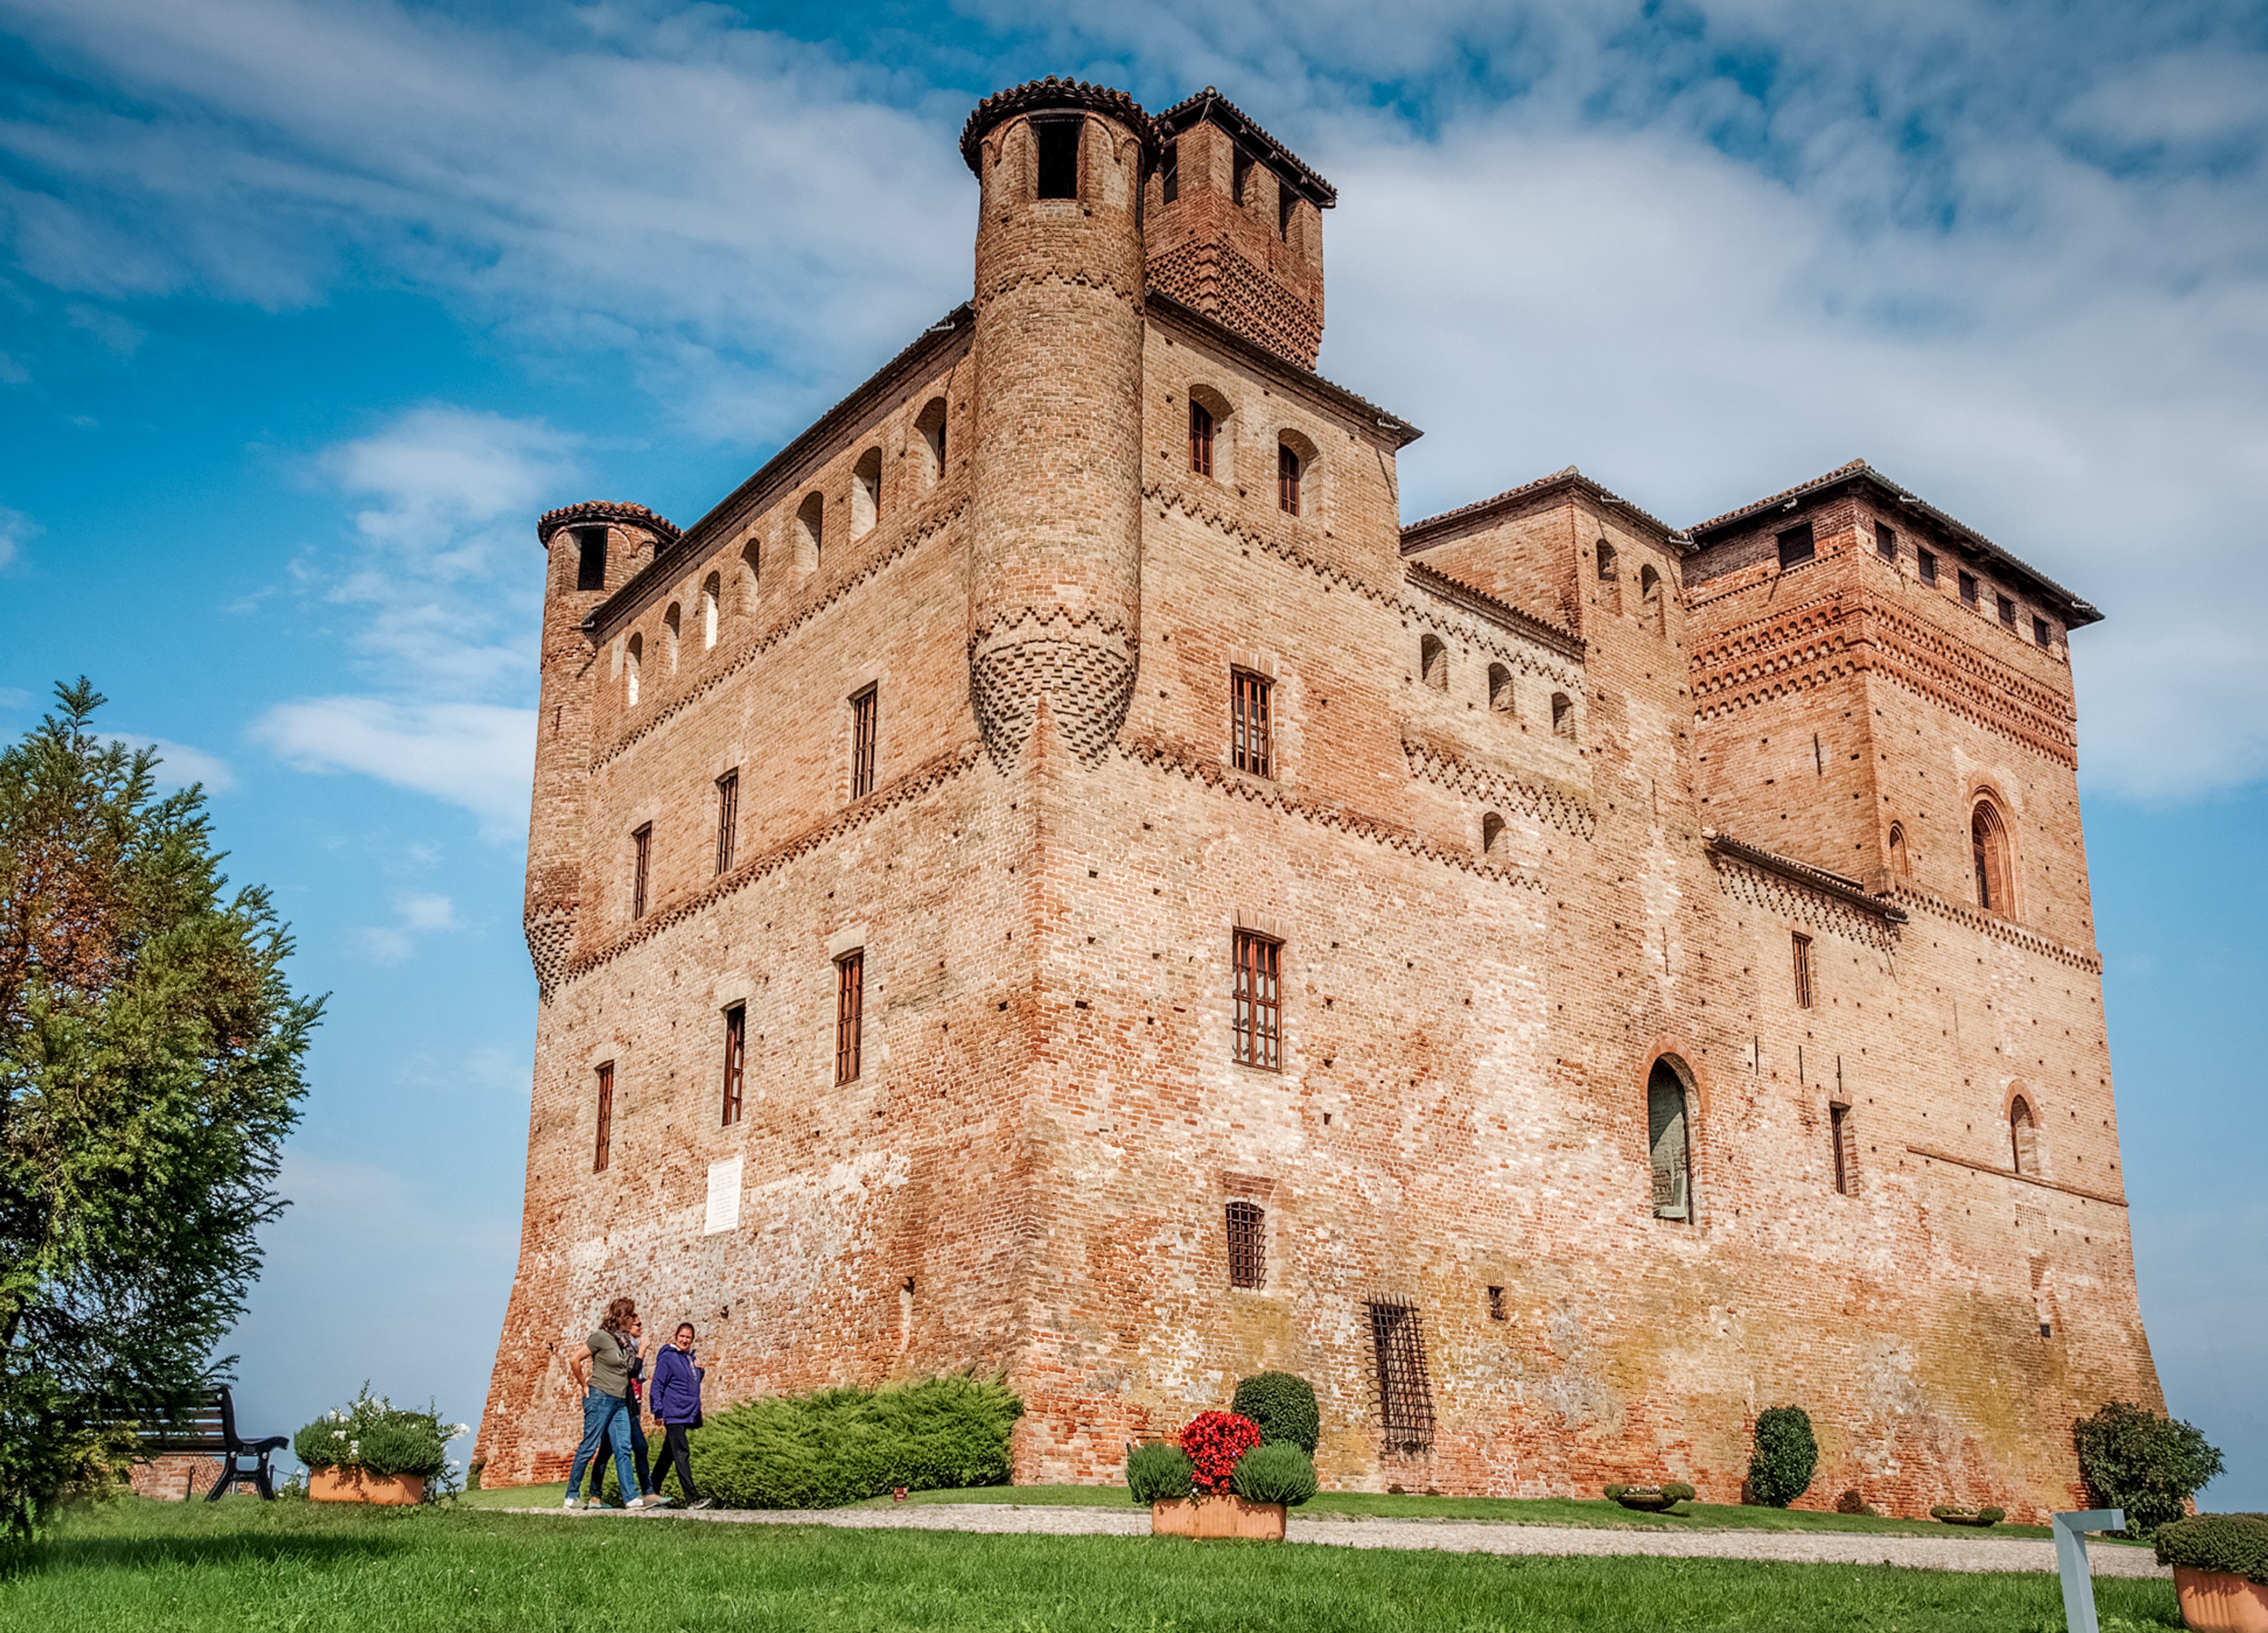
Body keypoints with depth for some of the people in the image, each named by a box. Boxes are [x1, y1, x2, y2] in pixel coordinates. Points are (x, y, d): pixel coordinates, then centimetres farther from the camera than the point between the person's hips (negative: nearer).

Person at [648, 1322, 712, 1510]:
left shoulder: (689, 1357, 17)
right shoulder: (668, 1357, -6)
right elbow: (657, 1385, -8)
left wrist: (700, 1373, 7)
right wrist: (658, 1412, -14)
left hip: (687, 1414, 8)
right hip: (674, 1414, -8)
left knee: (668, 1455, 15)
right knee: (682, 1454, -14)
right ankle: (692, 1498, -21)